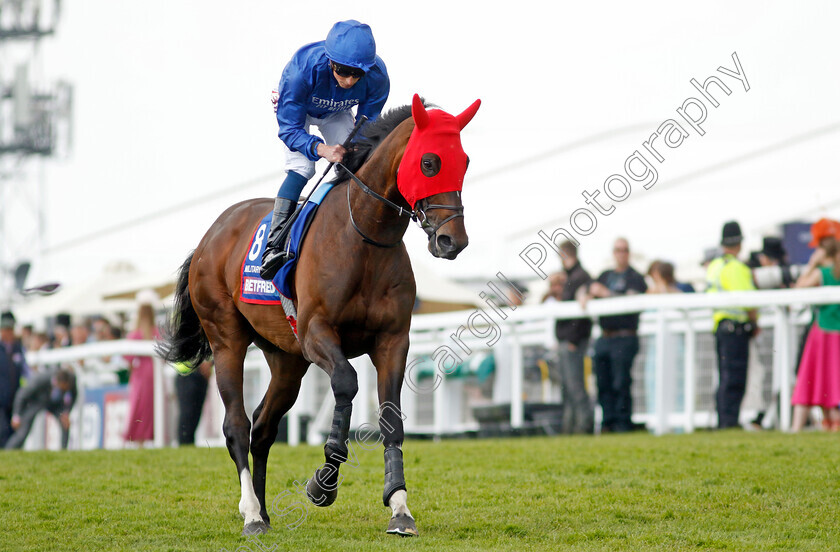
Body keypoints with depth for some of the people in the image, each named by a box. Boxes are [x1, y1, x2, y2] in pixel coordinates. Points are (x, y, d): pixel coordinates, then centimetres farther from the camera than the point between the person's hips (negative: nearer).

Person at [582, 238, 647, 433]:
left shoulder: (636, 278, 3)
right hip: (604, 337, 6)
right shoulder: (605, 276, 21)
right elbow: (590, 292, 17)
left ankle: (623, 422, -6)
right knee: (603, 383, 3)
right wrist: (586, 297, -6)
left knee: (621, 383, -9)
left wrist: (606, 293, -13)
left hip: (625, 338, -6)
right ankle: (608, 422, 7)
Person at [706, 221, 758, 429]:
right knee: (734, 377, -9)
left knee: (725, 378, 12)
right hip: (736, 326, -9)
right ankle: (730, 419, -12)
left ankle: (723, 421, 13)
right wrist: (755, 322, -3)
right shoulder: (736, 267, -13)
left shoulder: (713, 266, 14)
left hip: (718, 324, 9)